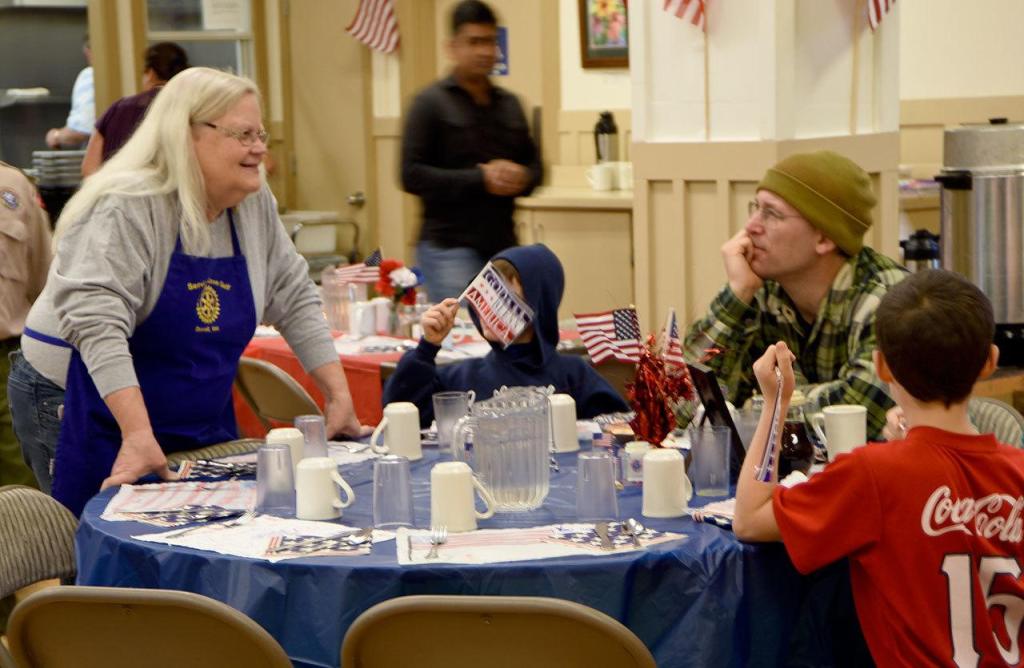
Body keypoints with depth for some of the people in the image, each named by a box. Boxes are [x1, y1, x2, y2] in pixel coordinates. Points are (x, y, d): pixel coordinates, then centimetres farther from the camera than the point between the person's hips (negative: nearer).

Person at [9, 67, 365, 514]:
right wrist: (138, 435, -40)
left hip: (205, 429, 7)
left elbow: (294, 300, 8)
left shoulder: (255, 206, 2)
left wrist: (338, 395, 0)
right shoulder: (127, 208, -21)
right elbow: (97, 321, -31)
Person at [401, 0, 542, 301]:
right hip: (449, 249, -6)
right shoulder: (431, 103, -2)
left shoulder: (509, 104, 16)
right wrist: (481, 179, -15)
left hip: (503, 247, 6)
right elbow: (412, 175, -10)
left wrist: (521, 178, -4)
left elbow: (534, 164, 21)